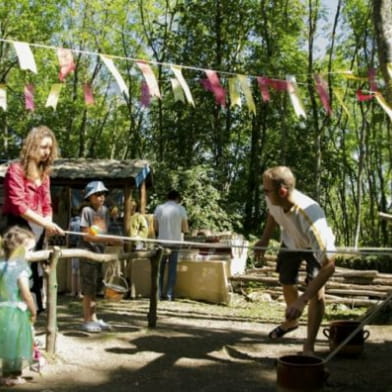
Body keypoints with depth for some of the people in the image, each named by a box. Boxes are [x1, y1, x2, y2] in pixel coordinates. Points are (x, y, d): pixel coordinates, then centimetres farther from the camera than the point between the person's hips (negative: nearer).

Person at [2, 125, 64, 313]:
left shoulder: (44, 173, 15)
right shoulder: (16, 169, -8)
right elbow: (18, 205, -16)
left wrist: (48, 223, -3)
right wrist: (45, 223, -21)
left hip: (37, 230, 8)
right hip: (19, 228, -7)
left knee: (36, 274, 10)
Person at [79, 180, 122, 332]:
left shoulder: (105, 210, 9)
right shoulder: (87, 210, -10)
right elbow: (86, 236, -15)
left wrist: (113, 241, -4)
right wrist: (107, 240, -22)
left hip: (99, 253, 7)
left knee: (95, 288, 14)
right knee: (88, 289, -1)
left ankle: (94, 318, 22)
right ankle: (87, 321, 7)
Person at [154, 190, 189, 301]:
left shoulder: (159, 208, 2)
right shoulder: (180, 209, -3)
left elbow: (155, 227, 7)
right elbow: (185, 229, -1)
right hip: (175, 242, -1)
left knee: (160, 269, 10)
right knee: (172, 269, 4)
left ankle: (158, 293, 9)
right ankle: (169, 294, 2)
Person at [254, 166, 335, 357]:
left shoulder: (311, 218, -48)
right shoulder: (273, 200, -32)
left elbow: (329, 265, -47)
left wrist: (303, 300, -52)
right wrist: (264, 240, -2)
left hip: (316, 247, -5)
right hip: (290, 242, 5)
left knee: (316, 291, -23)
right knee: (287, 284, 19)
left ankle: (309, 346, -9)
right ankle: (291, 321, 49)